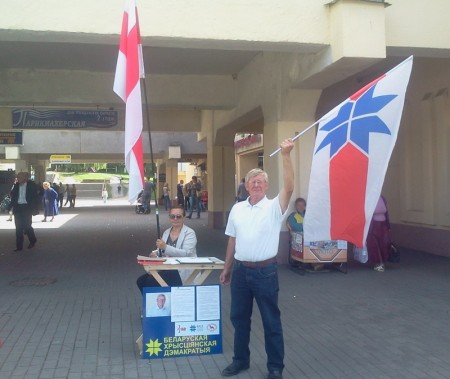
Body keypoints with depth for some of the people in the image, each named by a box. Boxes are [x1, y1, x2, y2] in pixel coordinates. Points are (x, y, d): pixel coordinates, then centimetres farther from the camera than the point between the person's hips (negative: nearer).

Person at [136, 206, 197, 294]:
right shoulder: (166, 232, 14)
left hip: (183, 272, -7)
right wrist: (155, 254, -9)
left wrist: (165, 247, -32)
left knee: (151, 281, -22)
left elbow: (186, 253, -20)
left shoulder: (189, 233, -6)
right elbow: (162, 252, 16)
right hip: (168, 269, 7)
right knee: (141, 281, -11)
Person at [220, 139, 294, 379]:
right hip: (240, 270, 5)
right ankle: (240, 360, 34)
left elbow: (289, 188, -25)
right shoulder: (237, 209, 6)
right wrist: (227, 268, 14)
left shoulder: (274, 207, -7)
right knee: (239, 317, 16)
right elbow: (232, 240, 12)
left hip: (265, 271, -4)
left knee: (271, 321, 6)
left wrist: (286, 156, -33)